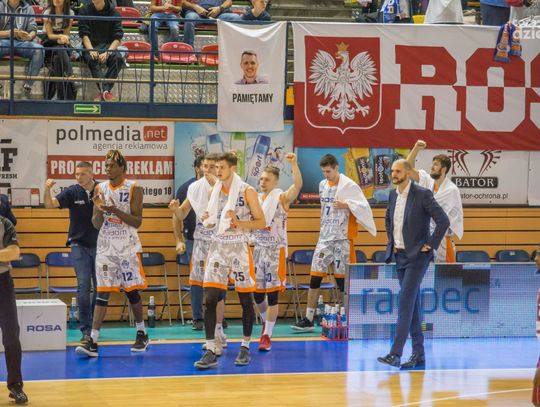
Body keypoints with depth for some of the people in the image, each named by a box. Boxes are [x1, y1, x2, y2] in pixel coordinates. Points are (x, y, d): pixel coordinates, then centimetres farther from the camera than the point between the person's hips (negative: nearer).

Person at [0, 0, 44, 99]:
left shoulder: (28, 8, 13)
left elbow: (33, 30, 5)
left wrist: (29, 36, -20)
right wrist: (9, 33, -19)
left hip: (22, 42, 2)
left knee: (39, 49, -29)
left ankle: (27, 87, -28)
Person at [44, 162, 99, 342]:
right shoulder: (72, 192, -5)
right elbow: (50, 204, -13)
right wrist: (47, 190, -31)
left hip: (99, 245, 1)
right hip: (79, 244, -1)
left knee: (99, 287, 8)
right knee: (83, 286, -9)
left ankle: (95, 326, 20)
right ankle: (86, 329, -7)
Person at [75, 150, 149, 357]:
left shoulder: (134, 189, -5)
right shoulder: (100, 189, 5)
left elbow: (137, 221, -10)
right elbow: (96, 224, 6)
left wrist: (115, 210, -21)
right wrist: (100, 209, -15)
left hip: (127, 247, -2)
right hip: (105, 246, 2)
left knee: (131, 290, 5)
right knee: (102, 292, -4)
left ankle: (142, 334, 24)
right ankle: (93, 341, -10)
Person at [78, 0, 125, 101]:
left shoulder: (114, 12, 1)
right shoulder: (85, 11, 2)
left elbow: (117, 38, -5)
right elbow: (84, 34, -4)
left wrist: (108, 52, -22)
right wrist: (91, 50, -22)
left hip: (109, 46, 1)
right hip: (91, 45, -1)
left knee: (118, 58, -31)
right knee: (92, 58, -35)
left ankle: (105, 90, -33)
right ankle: (103, 90, -37)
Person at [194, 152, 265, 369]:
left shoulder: (247, 192, -5)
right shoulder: (214, 191, 8)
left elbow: (261, 222, -4)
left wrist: (239, 223, -18)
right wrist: (207, 220, -5)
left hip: (239, 248, -3)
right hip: (218, 247, 3)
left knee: (245, 299, 6)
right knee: (211, 298, -7)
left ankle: (245, 347, 20)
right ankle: (210, 351, -7)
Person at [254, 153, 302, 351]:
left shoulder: (282, 198, -6)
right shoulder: (255, 199, 9)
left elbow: (298, 185, -24)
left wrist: (294, 164, -37)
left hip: (275, 251, -5)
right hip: (257, 250, 5)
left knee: (272, 294, -4)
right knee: (257, 292, 10)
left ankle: (267, 336, 1)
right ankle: (266, 322, 37)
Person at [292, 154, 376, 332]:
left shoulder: (349, 186, -9)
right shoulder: (323, 185, 11)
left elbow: (365, 207, -12)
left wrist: (346, 204, -22)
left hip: (343, 239, -6)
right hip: (325, 237, 6)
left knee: (341, 278, -1)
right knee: (315, 277, 2)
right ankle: (308, 319, 6)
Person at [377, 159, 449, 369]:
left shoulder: (422, 194, -13)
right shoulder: (393, 195, 9)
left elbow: (443, 221, -18)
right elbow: (388, 219, 28)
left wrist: (431, 245, -15)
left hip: (417, 256, -7)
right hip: (400, 255, 7)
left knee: (405, 302, -14)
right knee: (412, 304, 10)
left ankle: (395, 354, -17)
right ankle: (418, 353, 16)